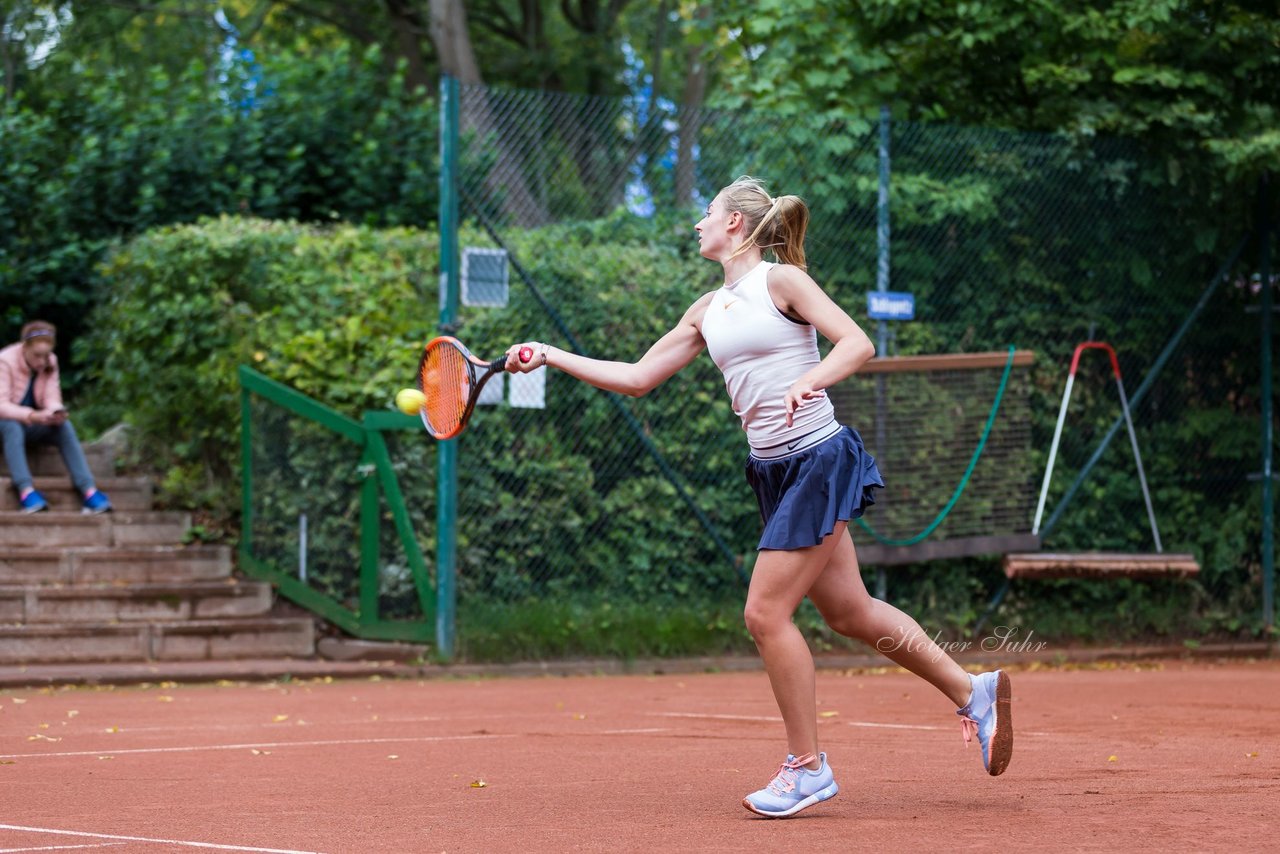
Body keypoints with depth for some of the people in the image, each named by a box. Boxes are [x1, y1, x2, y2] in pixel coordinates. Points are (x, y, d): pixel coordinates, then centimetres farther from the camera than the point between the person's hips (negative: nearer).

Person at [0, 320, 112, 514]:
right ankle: (26, 491, -54)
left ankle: (88, 490, -37)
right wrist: (32, 415, -41)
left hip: (32, 425, 4)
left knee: (65, 426, -25)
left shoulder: (50, 362, -2)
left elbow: (52, 398, -5)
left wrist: (56, 412, -31)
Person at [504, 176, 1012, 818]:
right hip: (775, 470, 8)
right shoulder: (707, 312, 15)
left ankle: (807, 766, 2)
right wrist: (550, 356, 12)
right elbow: (637, 378, 17)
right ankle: (972, 692, 23)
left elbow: (857, 344, -15)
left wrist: (809, 381, -32)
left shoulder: (781, 280, -7)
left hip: (819, 458, -8)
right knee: (850, 612, 10)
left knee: (765, 613, -9)